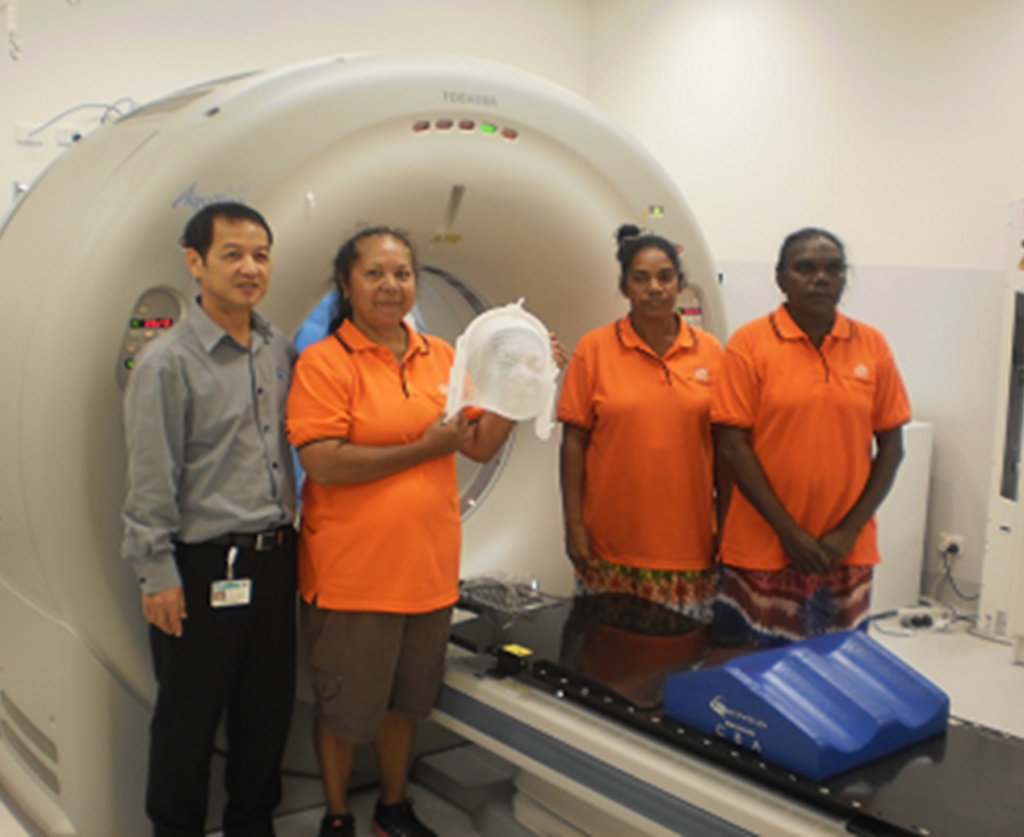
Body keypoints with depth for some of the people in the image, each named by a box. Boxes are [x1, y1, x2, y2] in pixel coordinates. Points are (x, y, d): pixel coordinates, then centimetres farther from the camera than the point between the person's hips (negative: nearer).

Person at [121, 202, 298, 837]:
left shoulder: (280, 350, 7)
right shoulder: (169, 362, -10)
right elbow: (151, 481, -10)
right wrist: (158, 574, -11)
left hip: (275, 558, 6)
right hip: (205, 566, -6)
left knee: (270, 706, 17)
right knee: (189, 718, 9)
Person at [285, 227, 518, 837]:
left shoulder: (441, 357, 5)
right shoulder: (324, 362, -11)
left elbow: (481, 446, 7)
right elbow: (323, 463, -21)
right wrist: (424, 448, -19)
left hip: (428, 569, 5)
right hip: (351, 574, -5)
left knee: (404, 700, 21)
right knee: (343, 708, 13)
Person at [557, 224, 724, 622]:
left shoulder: (709, 351, 4)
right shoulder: (594, 349, -2)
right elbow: (574, 441, -1)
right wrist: (574, 524, -5)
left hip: (688, 542, 2)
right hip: (611, 547, -1)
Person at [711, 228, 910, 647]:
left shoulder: (872, 345, 4)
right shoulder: (749, 343, -4)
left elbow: (891, 446, 6)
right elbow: (732, 444, -7)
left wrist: (850, 529, -3)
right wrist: (788, 530, -10)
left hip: (846, 552, 3)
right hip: (763, 549, -2)